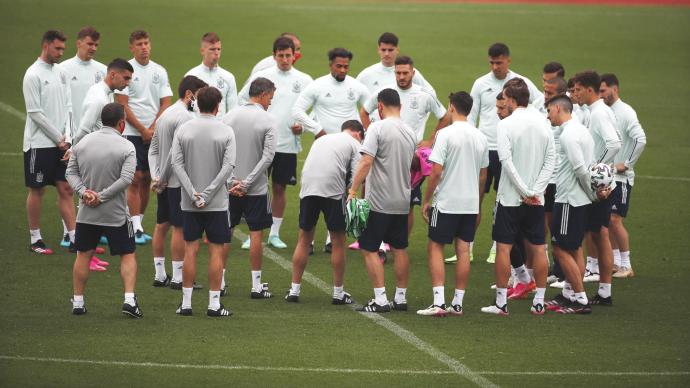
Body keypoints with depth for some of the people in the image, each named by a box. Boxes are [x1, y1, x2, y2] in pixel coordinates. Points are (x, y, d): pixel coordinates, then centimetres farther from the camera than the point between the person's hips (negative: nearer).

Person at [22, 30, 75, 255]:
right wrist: (59, 139, -11)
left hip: (61, 143, 6)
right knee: (37, 190, 1)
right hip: (39, 143, -6)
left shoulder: (61, 73, 10)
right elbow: (35, 113, -14)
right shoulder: (33, 75, -11)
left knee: (65, 189, 4)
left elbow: (67, 108, 10)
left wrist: (67, 138, -2)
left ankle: (74, 237, 5)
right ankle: (35, 239, 9)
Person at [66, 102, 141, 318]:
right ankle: (129, 299, -5)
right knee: (127, 255, 7)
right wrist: (101, 196, -15)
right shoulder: (126, 148, -11)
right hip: (116, 214, -3)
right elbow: (126, 179, -19)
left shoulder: (83, 142, 2)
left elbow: (71, 172, 1)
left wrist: (83, 191, -8)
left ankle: (78, 302, 17)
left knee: (83, 255, 14)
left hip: (86, 212, 3)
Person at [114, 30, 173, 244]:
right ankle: (136, 229, -8)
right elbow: (122, 105, -8)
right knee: (135, 179, -8)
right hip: (132, 133, -4)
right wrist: (143, 130, -11)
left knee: (147, 179, 7)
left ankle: (138, 223, 15)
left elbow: (165, 104, 6)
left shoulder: (159, 71, 8)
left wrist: (153, 128, -8)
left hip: (154, 134, 4)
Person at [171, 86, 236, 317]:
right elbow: (228, 166, -11)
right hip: (217, 203, -2)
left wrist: (193, 193, -8)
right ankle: (214, 304, 2)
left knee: (190, 250, 7)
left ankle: (186, 303, 8)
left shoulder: (183, 130, 0)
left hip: (189, 203, 2)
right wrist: (207, 195, -10)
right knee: (216, 252, 3)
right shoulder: (226, 132, -5)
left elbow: (176, 163, -5)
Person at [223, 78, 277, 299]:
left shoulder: (230, 116, 2)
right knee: (256, 233, 3)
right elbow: (267, 157, -14)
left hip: (229, 187, 3)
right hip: (257, 189, -3)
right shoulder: (268, 121, -9)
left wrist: (232, 181, -1)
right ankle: (256, 285, 5)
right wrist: (246, 184, -12)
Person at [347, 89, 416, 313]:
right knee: (399, 249, 15)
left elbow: (366, 161, -21)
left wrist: (353, 191, -19)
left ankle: (380, 300, -6)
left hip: (378, 202, -6)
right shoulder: (410, 133, 8)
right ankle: (401, 298, 19)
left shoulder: (378, 128, -12)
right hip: (402, 202, 6)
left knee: (369, 249, -1)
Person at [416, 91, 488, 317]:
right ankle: (457, 303, 9)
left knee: (435, 247, 2)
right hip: (470, 203, 5)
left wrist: (426, 200, -5)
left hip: (446, 203, -5)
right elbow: (483, 175, 13)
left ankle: (439, 302, -7)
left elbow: (436, 172, -15)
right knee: (463, 250, 8)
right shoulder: (480, 137, 7)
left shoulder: (446, 134, -12)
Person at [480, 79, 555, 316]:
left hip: (510, 198, -5)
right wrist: (535, 191, -4)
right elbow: (551, 160, 1)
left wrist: (525, 192, -13)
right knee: (538, 248, 9)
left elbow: (506, 161, -17)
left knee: (503, 247, 2)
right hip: (536, 199, 5)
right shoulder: (543, 124, 4)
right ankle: (539, 302, 11)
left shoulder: (506, 125, -11)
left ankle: (501, 303, 2)